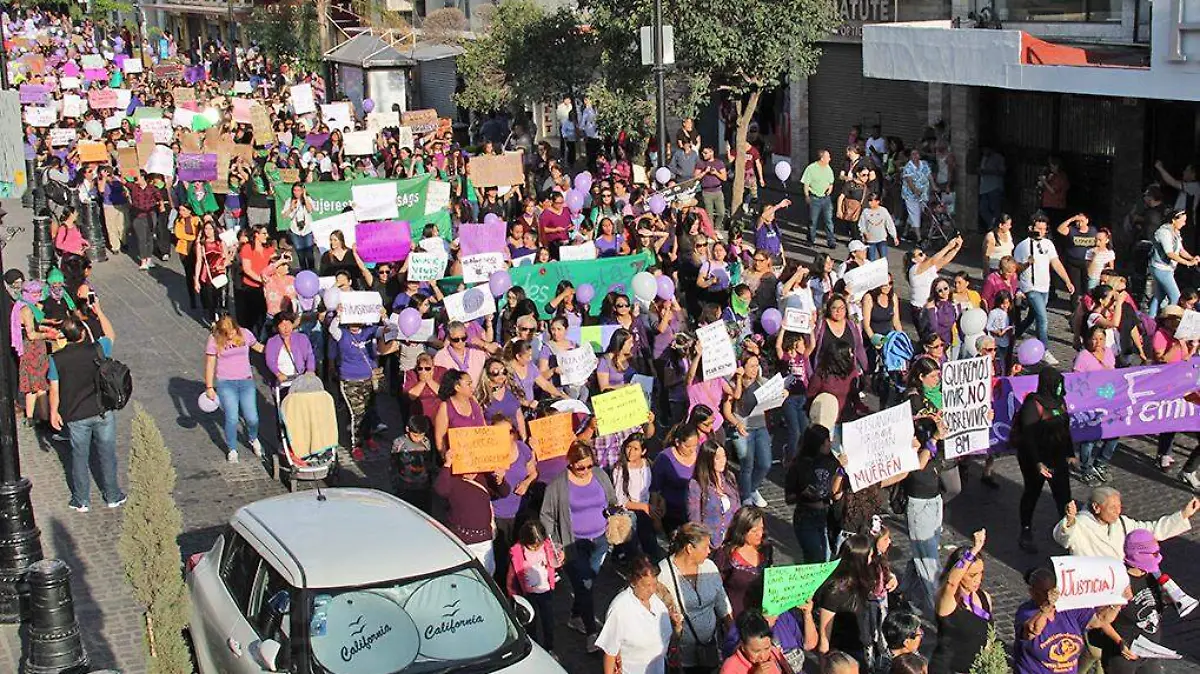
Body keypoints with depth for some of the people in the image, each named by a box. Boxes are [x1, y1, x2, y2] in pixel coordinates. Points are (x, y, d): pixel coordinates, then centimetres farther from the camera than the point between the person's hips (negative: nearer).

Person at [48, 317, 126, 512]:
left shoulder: (56, 359, -9)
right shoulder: (96, 350, -8)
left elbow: (54, 390, -5)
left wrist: (54, 412, 9)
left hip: (75, 416, 0)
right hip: (103, 411, 0)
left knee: (79, 456, 13)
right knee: (107, 453, 13)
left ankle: (82, 501, 20)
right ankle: (113, 496, 23)